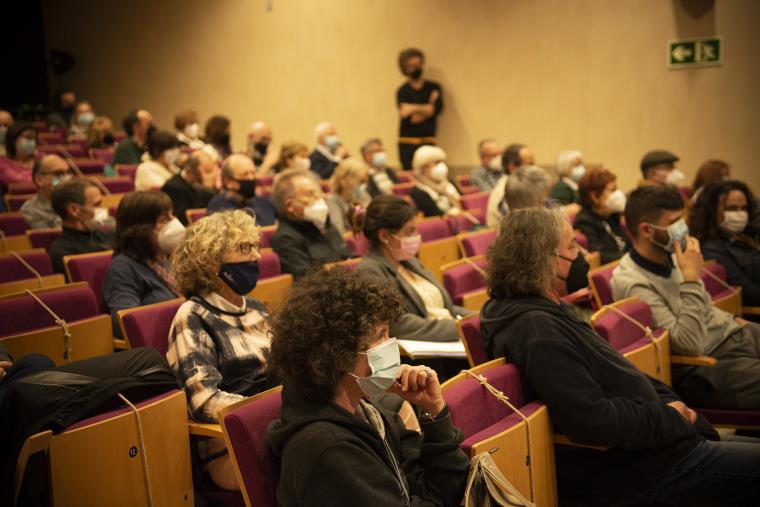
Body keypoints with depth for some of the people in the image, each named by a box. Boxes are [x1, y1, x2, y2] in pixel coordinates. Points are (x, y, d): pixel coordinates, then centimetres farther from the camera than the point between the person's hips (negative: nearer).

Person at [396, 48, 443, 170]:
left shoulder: (434, 88, 11)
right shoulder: (403, 91, 3)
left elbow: (438, 108, -7)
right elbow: (409, 119, -9)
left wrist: (415, 108, -11)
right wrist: (427, 109, 0)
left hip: (428, 142, 2)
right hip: (407, 143, -2)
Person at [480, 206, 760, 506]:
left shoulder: (545, 312, 10)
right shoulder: (537, 330, -24)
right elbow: (594, 421, -30)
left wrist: (669, 402, 1)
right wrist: (670, 418, -15)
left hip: (647, 445, 10)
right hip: (634, 470, -10)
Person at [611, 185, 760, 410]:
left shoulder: (671, 256, 3)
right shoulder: (631, 283, -21)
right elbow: (689, 344, -26)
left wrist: (733, 321, 5)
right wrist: (692, 278, -24)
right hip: (708, 364, -8)